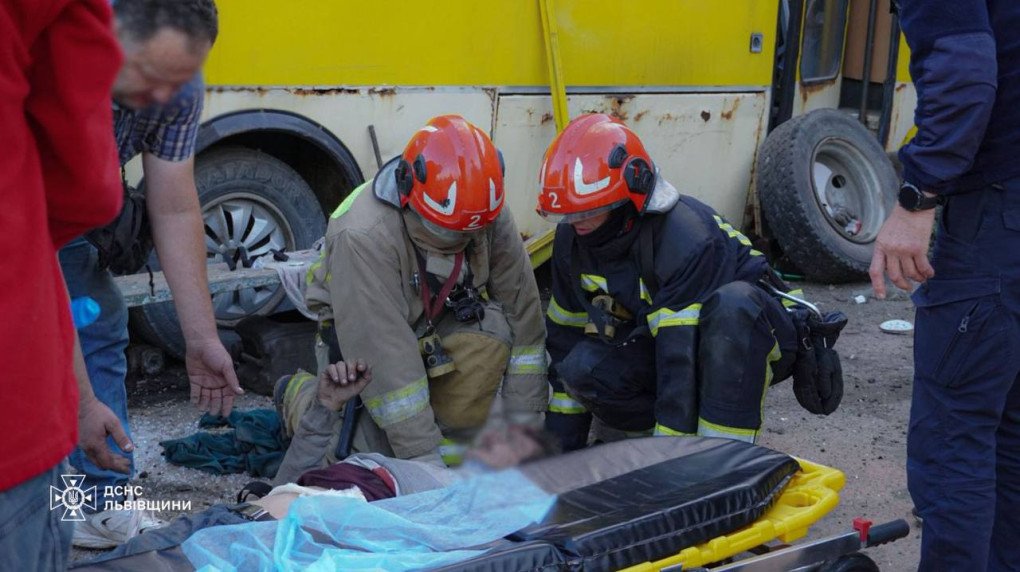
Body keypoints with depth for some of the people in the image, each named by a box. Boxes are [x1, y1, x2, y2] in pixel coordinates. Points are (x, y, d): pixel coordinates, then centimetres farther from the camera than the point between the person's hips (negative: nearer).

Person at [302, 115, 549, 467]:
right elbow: (383, 353, -36)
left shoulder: (488, 214, -21)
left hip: (435, 322, 4)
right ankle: (305, 396, 12)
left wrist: (524, 419, -15)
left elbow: (522, 305, -14)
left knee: (491, 333, -28)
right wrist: (424, 455, -34)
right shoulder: (363, 237, -36)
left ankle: (455, 439, -4)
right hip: (357, 331, -3)